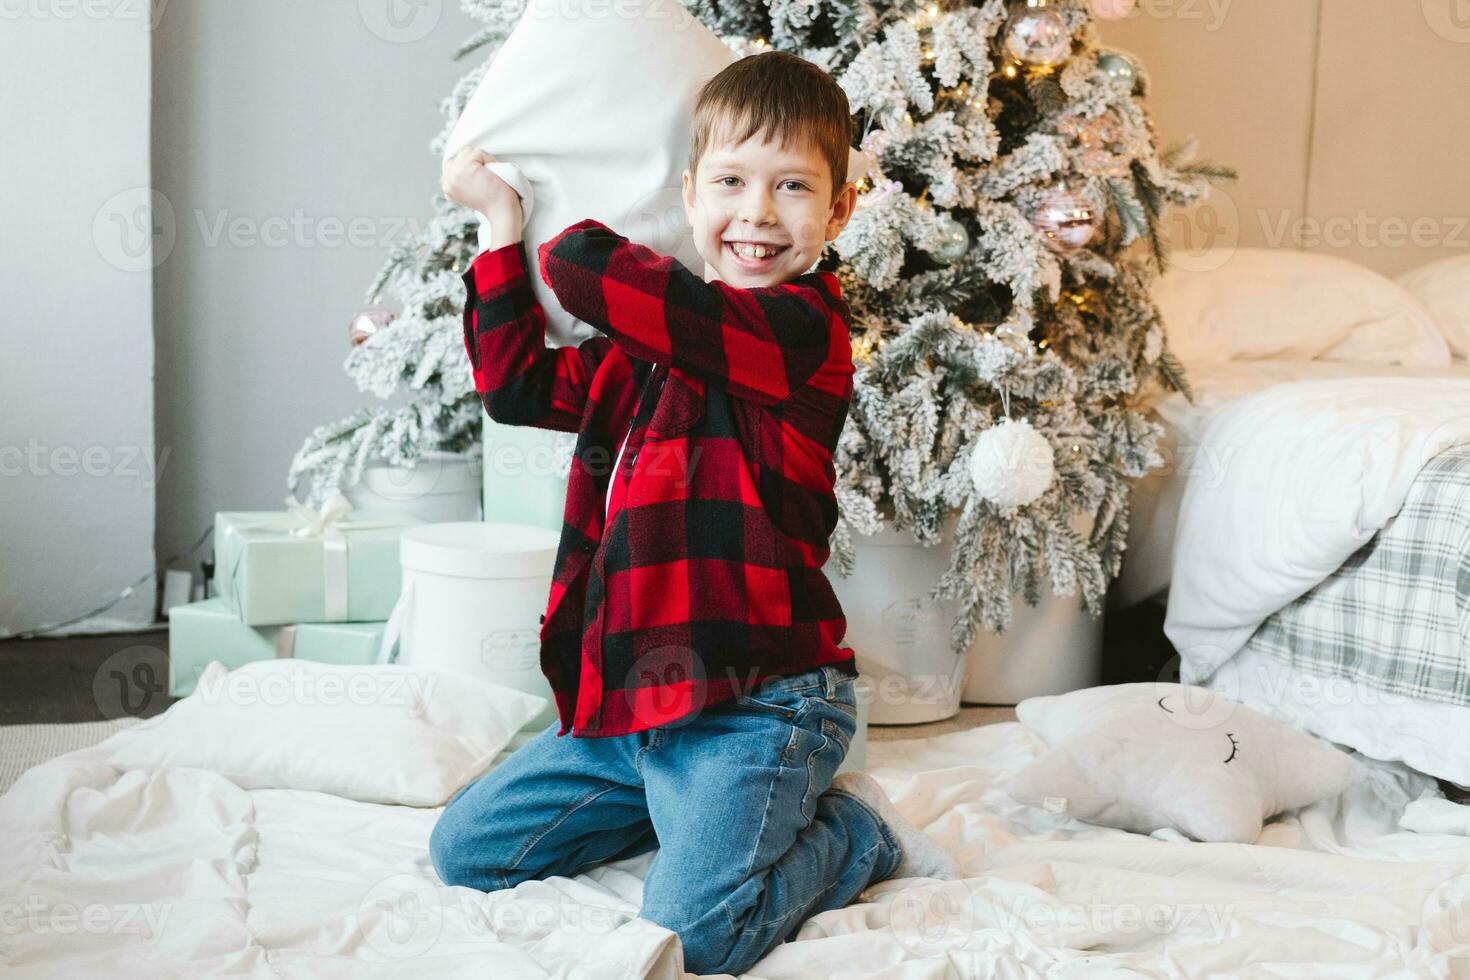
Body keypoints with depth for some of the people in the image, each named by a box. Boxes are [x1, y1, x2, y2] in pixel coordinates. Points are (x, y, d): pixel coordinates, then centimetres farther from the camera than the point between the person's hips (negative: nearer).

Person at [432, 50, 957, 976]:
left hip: (756, 700, -8)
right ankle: (711, 803, 20)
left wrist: (557, 219, 4)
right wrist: (502, 225, 13)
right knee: (467, 849, 13)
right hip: (627, 698, 9)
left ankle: (856, 832, 6)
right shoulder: (650, 333, 11)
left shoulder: (800, 325, -16)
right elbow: (519, 384, 14)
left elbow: (586, 270, -21)